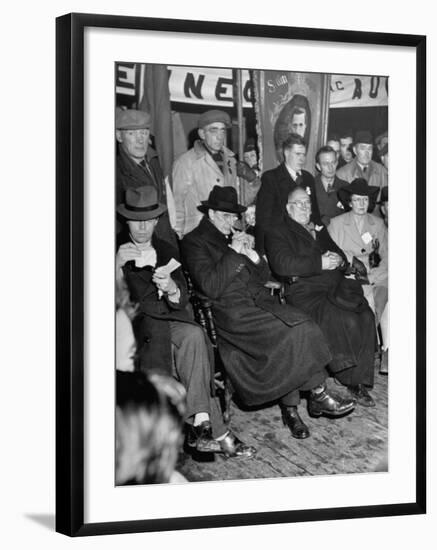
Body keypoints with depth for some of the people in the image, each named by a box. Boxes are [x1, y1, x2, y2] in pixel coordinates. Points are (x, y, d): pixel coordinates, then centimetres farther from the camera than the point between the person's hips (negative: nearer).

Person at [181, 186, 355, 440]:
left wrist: (252, 255, 1)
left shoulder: (233, 237, 23)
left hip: (258, 300, 7)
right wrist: (234, 253, -11)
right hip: (231, 310, -7)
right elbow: (211, 288, -13)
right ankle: (318, 395, -14)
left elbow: (264, 278, 20)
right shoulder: (194, 242, 1)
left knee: (301, 325, -21)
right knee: (291, 332, -25)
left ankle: (290, 409, -19)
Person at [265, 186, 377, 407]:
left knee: (366, 317, -24)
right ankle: (353, 382, -17)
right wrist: (320, 263, -13)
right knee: (347, 321, -30)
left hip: (338, 287, 6)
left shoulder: (319, 231, 29)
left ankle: (359, 380, -20)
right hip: (306, 292, -6)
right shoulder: (277, 234, 8)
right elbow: (282, 264, -10)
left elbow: (340, 255, 29)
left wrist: (338, 260, 2)